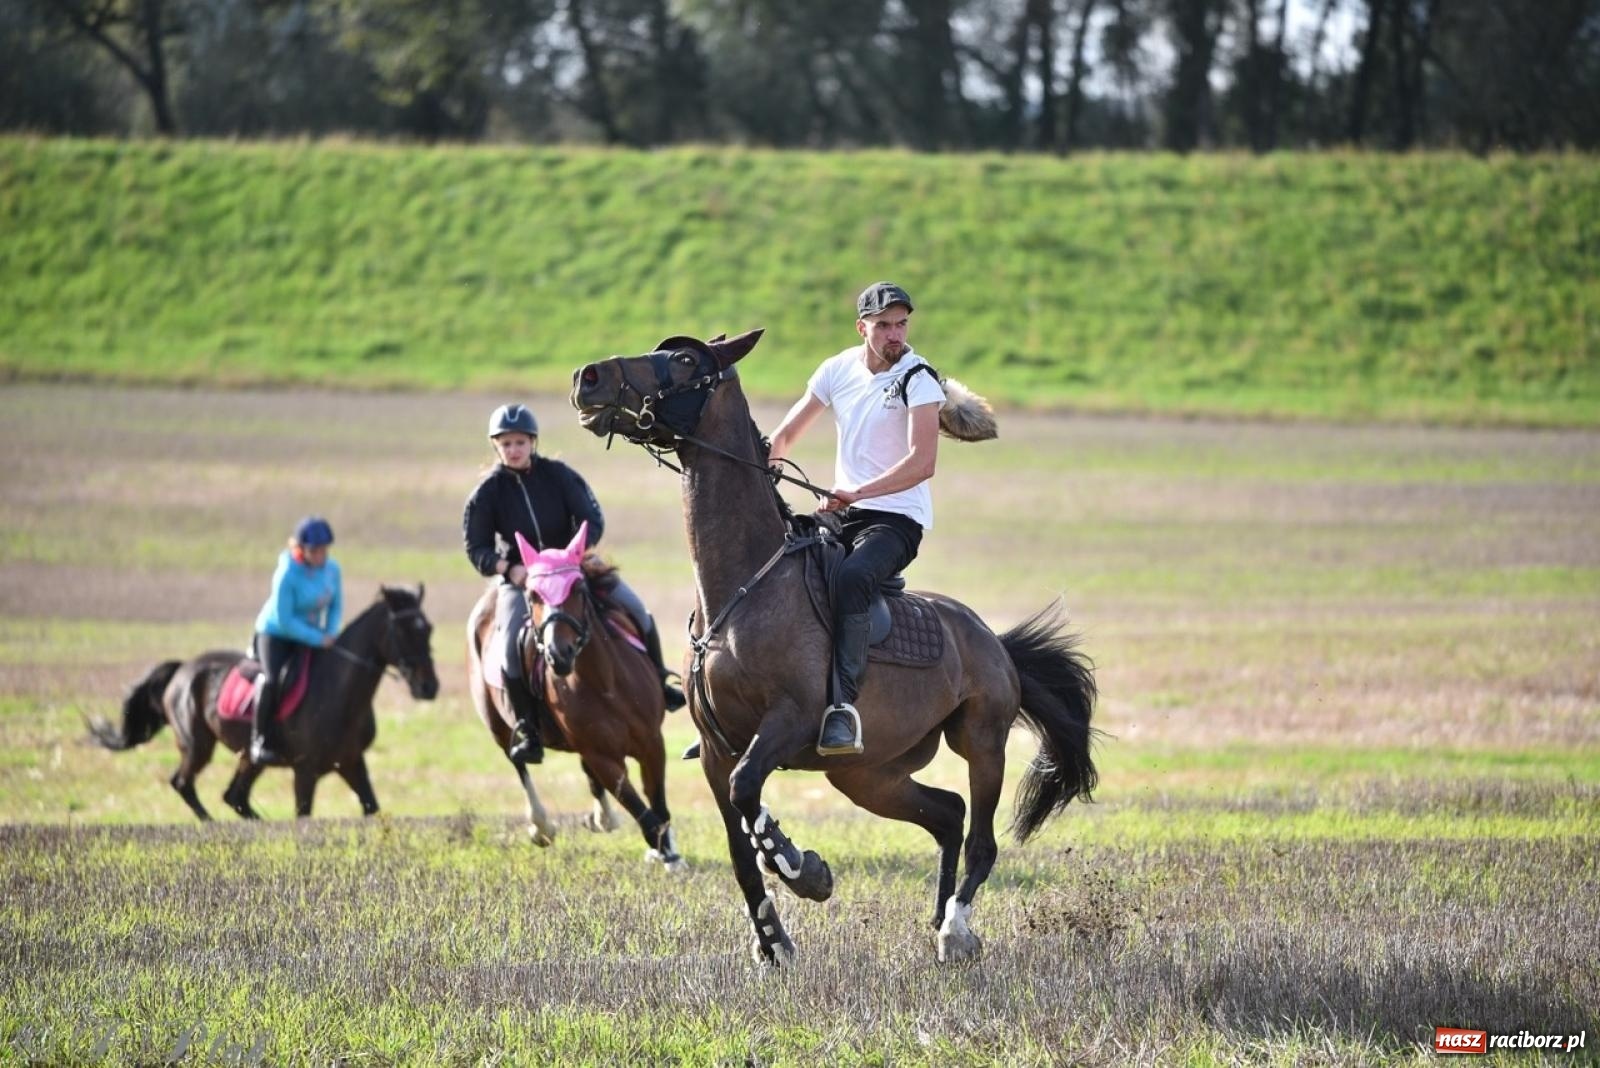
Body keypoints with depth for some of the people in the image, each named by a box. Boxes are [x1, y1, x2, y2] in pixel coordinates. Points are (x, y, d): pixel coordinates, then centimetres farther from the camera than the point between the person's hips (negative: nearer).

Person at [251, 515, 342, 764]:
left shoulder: (332, 569, -9)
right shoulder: (287, 576, -26)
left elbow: (336, 606, 5)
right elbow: (285, 621, -24)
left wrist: (331, 634, -13)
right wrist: (319, 639, -24)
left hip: (312, 635, 6)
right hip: (275, 634, -6)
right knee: (272, 681, -28)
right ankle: (261, 740, -18)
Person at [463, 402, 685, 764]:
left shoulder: (559, 475, -5)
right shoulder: (488, 492, -6)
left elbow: (592, 519, -7)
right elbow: (477, 548, -5)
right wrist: (508, 568, -25)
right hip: (519, 577, -2)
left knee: (634, 608, -8)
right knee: (512, 641, -28)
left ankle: (657, 681, 17)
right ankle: (526, 729, -17)